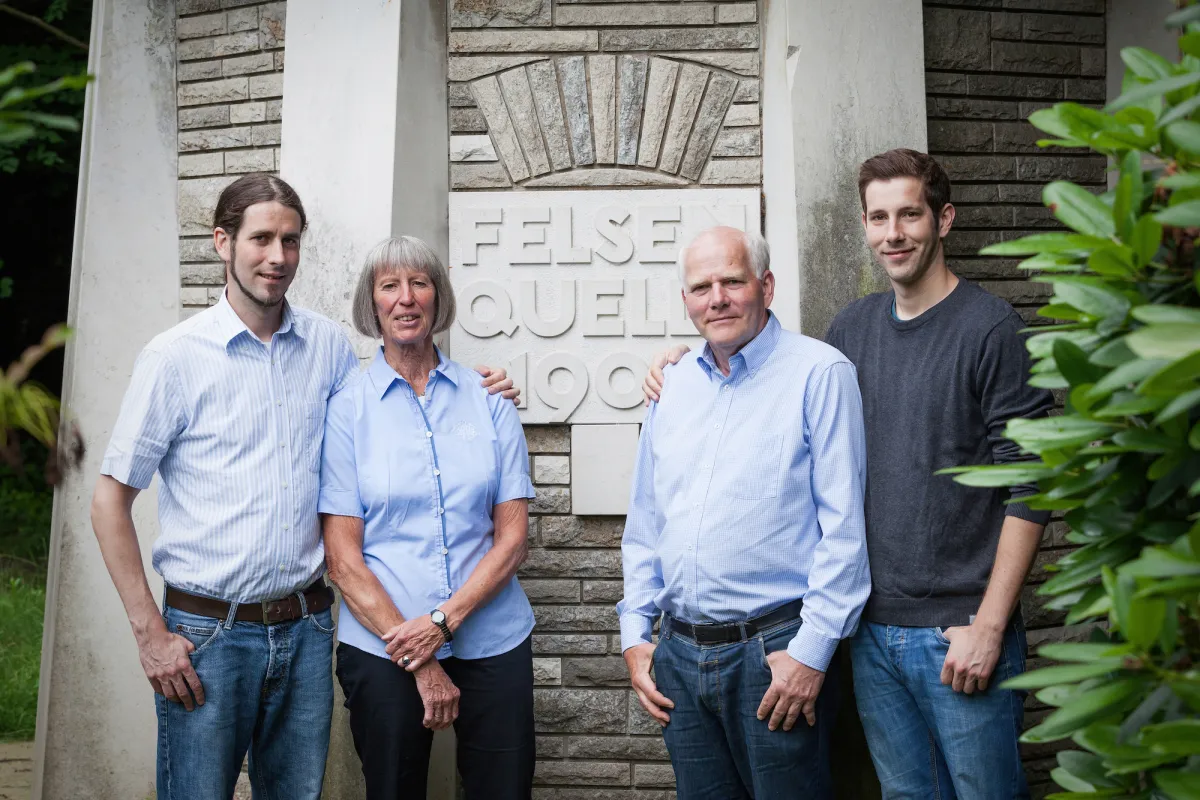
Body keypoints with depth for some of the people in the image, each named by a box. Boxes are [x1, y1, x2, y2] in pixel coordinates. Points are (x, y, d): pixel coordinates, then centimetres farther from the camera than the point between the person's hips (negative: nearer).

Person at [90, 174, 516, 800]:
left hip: (305, 628, 4)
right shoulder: (176, 356, -7)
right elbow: (111, 500, -4)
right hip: (208, 632, -3)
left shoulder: (327, 344, 4)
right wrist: (149, 633, -8)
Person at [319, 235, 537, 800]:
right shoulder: (347, 409, 0)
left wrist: (443, 620, -12)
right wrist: (416, 660, -10)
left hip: (492, 643, 1)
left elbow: (512, 539, 1)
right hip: (383, 650, -1)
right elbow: (342, 558, -4)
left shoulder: (488, 400, 4)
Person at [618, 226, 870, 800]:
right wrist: (635, 634, 10)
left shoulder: (818, 373, -7)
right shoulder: (672, 385, 11)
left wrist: (812, 650, -14)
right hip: (678, 652, 6)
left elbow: (843, 525, -11)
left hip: (774, 649, -5)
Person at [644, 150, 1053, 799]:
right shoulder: (852, 327, 8)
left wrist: (988, 625, -14)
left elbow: (1028, 489, -11)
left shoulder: (990, 328, -8)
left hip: (959, 633, -5)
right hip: (872, 627, 5)